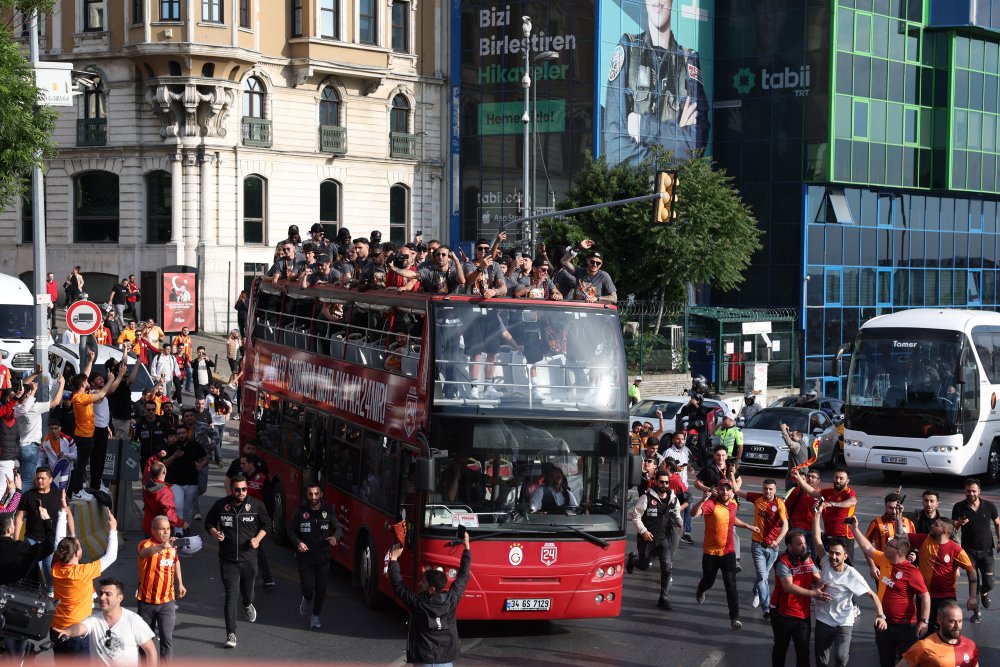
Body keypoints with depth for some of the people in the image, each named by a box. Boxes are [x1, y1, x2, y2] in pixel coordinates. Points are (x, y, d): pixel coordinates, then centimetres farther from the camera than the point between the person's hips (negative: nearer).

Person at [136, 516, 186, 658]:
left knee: (167, 637, -9)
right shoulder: (146, 544, -16)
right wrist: (162, 547, -61)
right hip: (147, 600, -2)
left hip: (167, 601, 2)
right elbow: (144, 553, -43)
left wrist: (180, 583, 19)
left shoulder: (172, 546, 0)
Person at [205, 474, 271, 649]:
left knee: (247, 591, 19)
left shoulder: (256, 505, -2)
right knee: (230, 596, -9)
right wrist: (215, 533, -11)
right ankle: (231, 634, -8)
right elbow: (209, 523, 10)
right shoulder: (221, 505, -3)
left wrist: (258, 539, -6)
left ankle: (248, 605, 58)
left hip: (249, 558, 2)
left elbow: (266, 524, 11)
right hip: (227, 560, -2)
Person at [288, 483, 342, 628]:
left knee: (321, 589, 3)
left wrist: (335, 537, -19)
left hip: (323, 556, 1)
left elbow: (338, 528, 4)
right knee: (307, 588, -1)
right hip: (305, 556, -1)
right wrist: (298, 543, -14)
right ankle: (307, 599, 36)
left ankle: (315, 616, 21)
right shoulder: (301, 511, -6)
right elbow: (291, 530, 4)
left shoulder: (328, 510, -3)